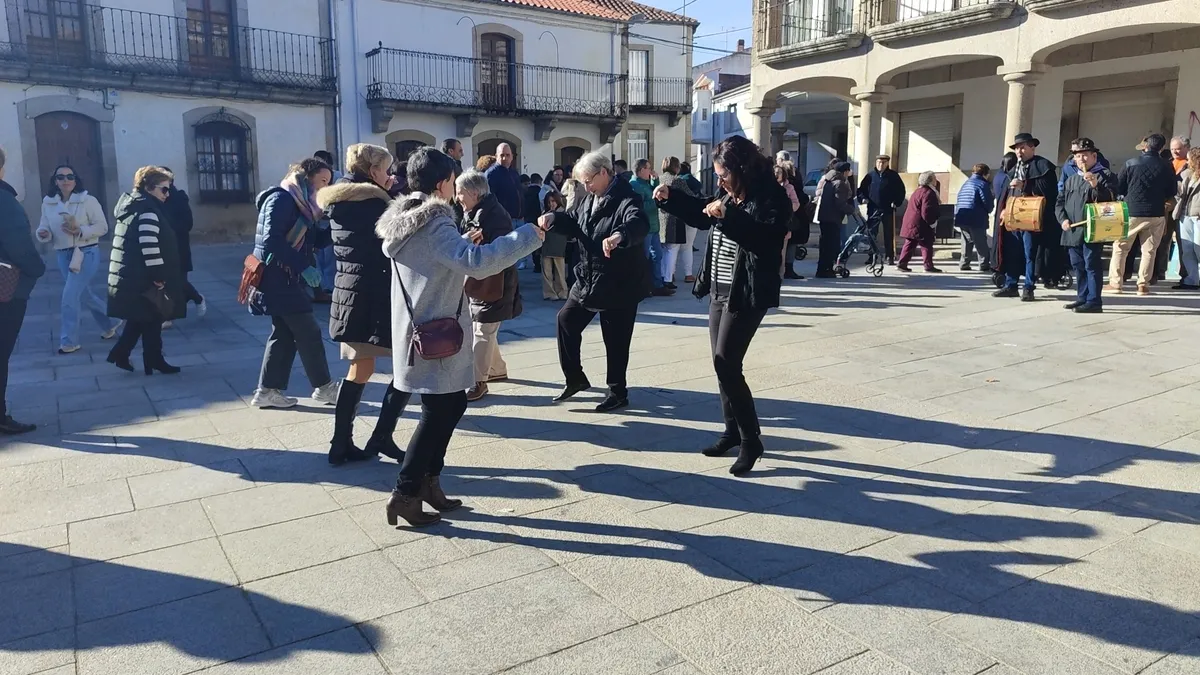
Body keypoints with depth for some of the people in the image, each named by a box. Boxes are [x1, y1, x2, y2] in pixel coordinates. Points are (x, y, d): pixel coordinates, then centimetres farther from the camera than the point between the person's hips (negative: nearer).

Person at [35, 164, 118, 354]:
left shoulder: (88, 200, -7)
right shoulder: (48, 203, 5)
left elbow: (102, 227, -10)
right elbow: (44, 228, 7)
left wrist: (80, 231, -24)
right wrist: (43, 233, -17)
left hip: (86, 253, -5)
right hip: (63, 255, 5)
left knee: (70, 296, -13)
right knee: (84, 295, 15)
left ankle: (69, 341, -3)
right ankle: (109, 324, 38)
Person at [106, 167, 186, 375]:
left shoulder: (133, 206, 16)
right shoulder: (148, 210, -17)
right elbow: (149, 245, -26)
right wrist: (158, 275, -22)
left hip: (130, 276, 10)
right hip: (143, 278, -10)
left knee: (140, 320, 18)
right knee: (152, 321, 1)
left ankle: (120, 353, 19)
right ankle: (154, 361, 10)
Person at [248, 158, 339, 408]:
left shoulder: (301, 203, 16)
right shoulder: (281, 199, -13)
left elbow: (315, 240, 12)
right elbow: (272, 240, -23)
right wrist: (304, 267, -25)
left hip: (288, 278, 10)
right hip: (279, 277, -10)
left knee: (284, 334, 11)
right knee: (308, 333, -2)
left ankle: (268, 390, 16)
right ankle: (323, 387, 8)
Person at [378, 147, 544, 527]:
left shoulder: (407, 221, 10)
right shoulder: (434, 226, -20)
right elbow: (477, 263, -34)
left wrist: (465, 246, 14)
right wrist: (529, 236, -30)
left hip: (421, 333, 10)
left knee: (452, 405, 17)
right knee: (437, 414, 1)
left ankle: (429, 481, 25)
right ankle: (405, 494, 7)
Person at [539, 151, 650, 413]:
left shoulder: (627, 200, -20)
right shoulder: (590, 199, 9)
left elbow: (639, 223, -40)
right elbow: (573, 220, 19)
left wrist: (619, 235, -63)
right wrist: (553, 218, -4)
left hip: (619, 285, -9)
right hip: (587, 279, 9)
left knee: (615, 341, 2)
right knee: (566, 320, 14)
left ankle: (618, 392, 21)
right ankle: (575, 378, 28)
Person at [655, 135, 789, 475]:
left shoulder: (771, 196, -13)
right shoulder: (731, 196, 11)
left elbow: (766, 239, -28)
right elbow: (702, 215, 29)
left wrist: (727, 216, -33)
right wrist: (670, 197, 17)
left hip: (748, 294, -9)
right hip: (721, 290, 9)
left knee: (726, 364, -12)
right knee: (722, 364, 11)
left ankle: (751, 440, 0)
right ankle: (733, 431, 25)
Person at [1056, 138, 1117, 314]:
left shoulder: (1105, 175, -2)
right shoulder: (1071, 179, 18)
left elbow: (1111, 199, -11)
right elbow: (1060, 202, 17)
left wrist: (1096, 186, -25)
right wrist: (1063, 219, 0)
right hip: (1072, 231, 7)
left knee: (1092, 266, -7)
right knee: (1078, 266, 13)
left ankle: (1094, 301, -4)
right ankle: (1082, 298, 22)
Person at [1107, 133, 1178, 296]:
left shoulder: (1131, 164, -6)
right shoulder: (1166, 167, -2)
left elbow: (1119, 188, -2)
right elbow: (1172, 192, 5)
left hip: (1131, 212, -1)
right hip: (1156, 214, 1)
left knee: (1120, 248, 7)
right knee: (1149, 250, 9)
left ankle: (1115, 283, 4)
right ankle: (1143, 284, 7)